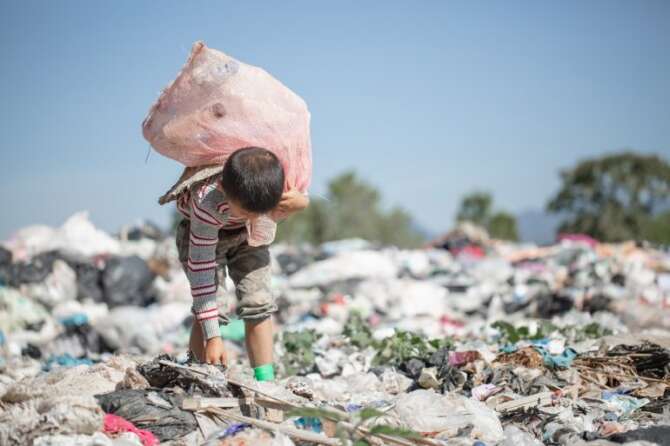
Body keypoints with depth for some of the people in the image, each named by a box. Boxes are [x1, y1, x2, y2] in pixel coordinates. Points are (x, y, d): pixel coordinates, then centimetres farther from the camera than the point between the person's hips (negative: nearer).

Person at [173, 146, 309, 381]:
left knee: (258, 302, -7)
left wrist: (300, 202, -36)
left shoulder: (280, 176, -34)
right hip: (202, 233, -3)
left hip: (248, 235, 3)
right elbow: (201, 266, -39)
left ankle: (265, 379, -1)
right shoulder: (207, 203, -43)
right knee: (206, 308, -17)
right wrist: (212, 336, -39)